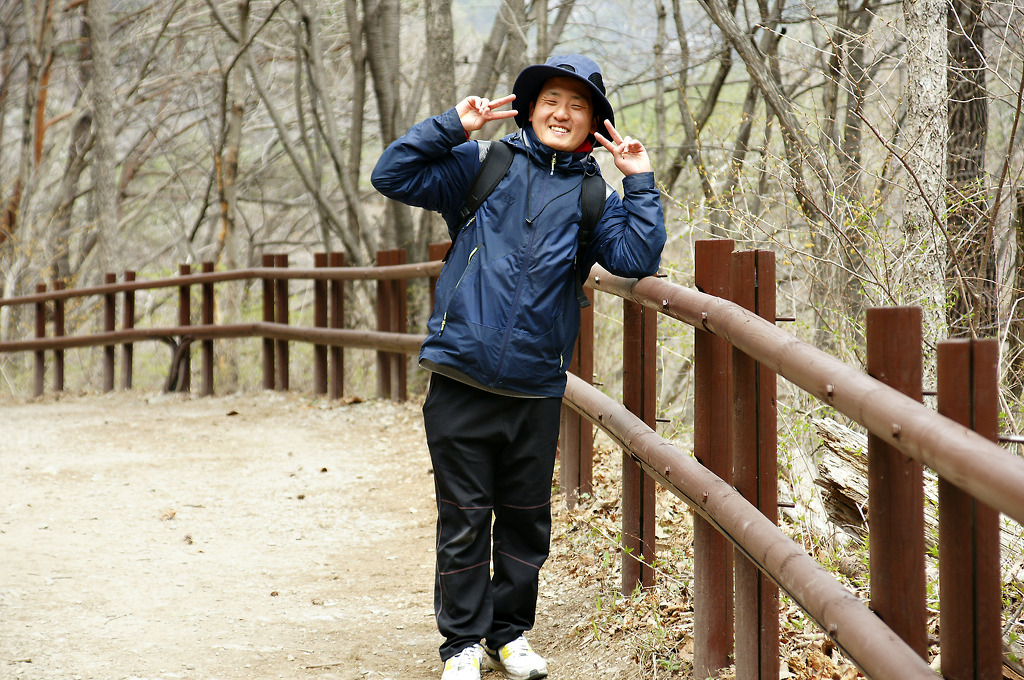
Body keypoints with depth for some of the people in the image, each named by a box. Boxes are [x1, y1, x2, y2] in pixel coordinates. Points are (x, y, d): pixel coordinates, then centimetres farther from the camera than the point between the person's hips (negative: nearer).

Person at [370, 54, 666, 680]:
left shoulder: (593, 198, 9)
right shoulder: (481, 166, 5)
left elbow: (637, 260, -5)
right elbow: (393, 176, 0)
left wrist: (641, 184, -8)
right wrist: (452, 127, -7)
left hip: (537, 392, 2)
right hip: (461, 384, -2)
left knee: (526, 521, 12)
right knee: (463, 521, 3)